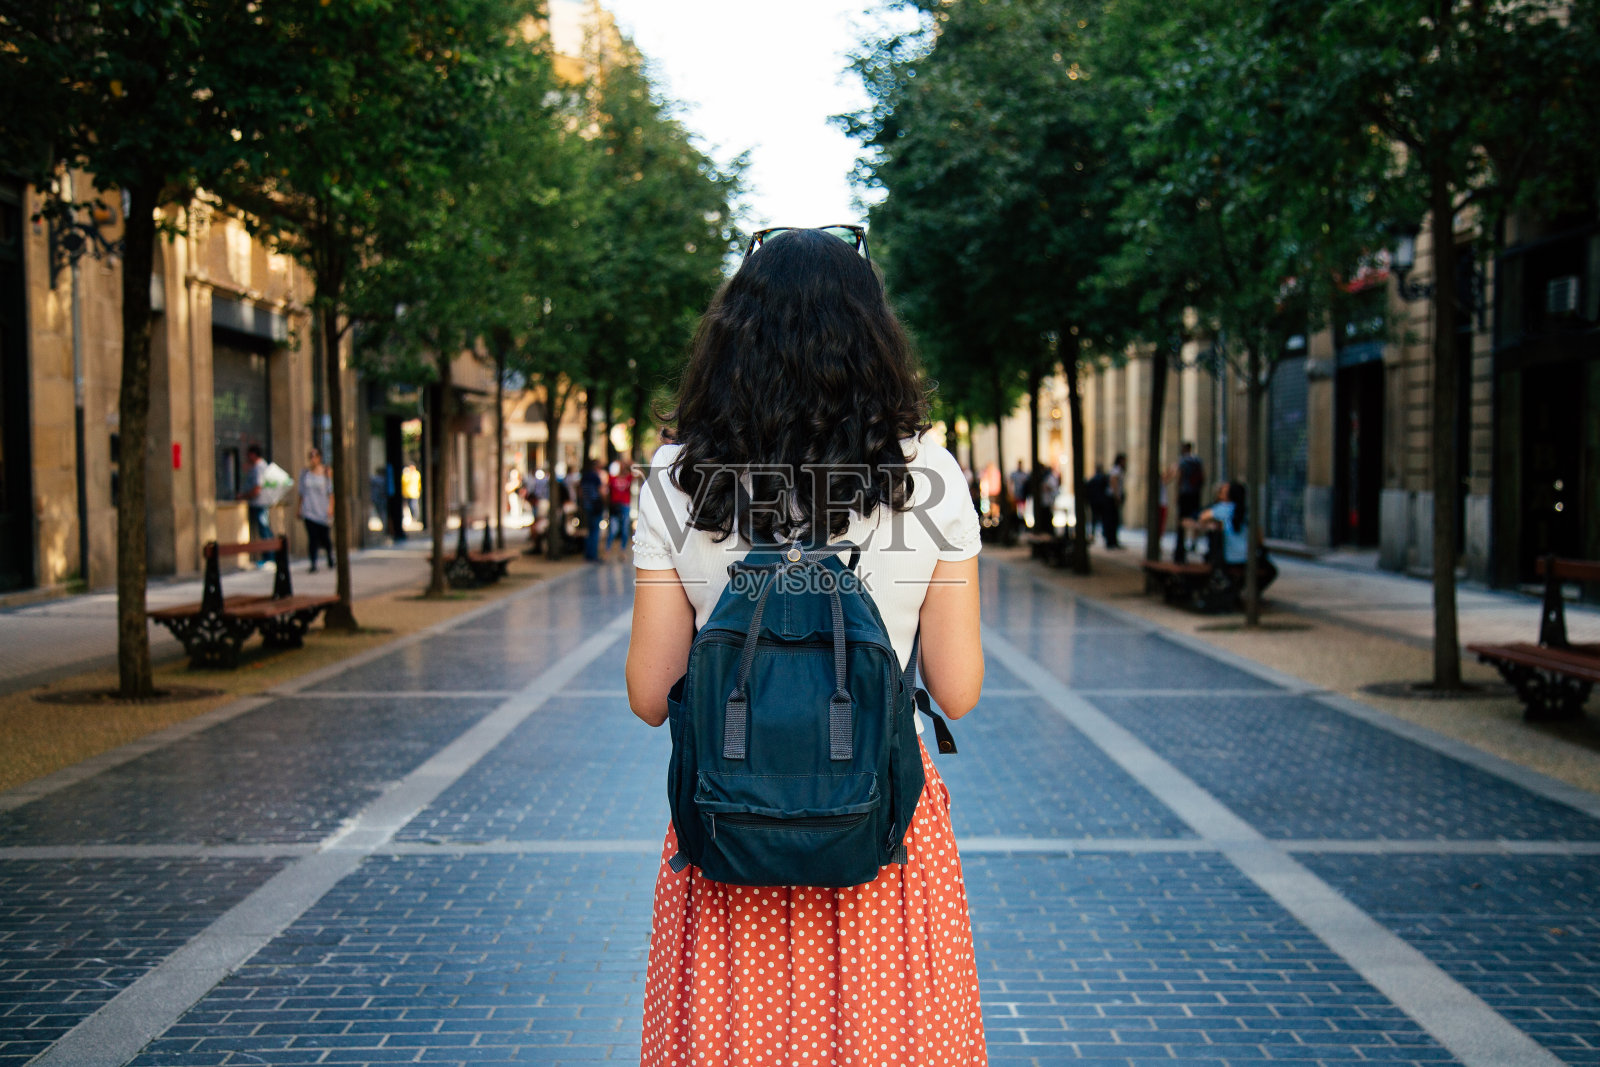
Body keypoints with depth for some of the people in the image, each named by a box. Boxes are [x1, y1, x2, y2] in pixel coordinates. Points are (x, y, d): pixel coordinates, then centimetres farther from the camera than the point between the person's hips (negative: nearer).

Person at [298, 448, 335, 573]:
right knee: (312, 537, -6)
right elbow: (301, 492, 13)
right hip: (309, 510, 1)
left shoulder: (326, 472, 0)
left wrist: (330, 507, -9)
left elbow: (331, 492, 0)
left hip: (323, 510, -1)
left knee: (324, 537, 4)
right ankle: (313, 564, -6)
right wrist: (300, 509, 10)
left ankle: (330, 559, 27)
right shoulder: (304, 473, 7)